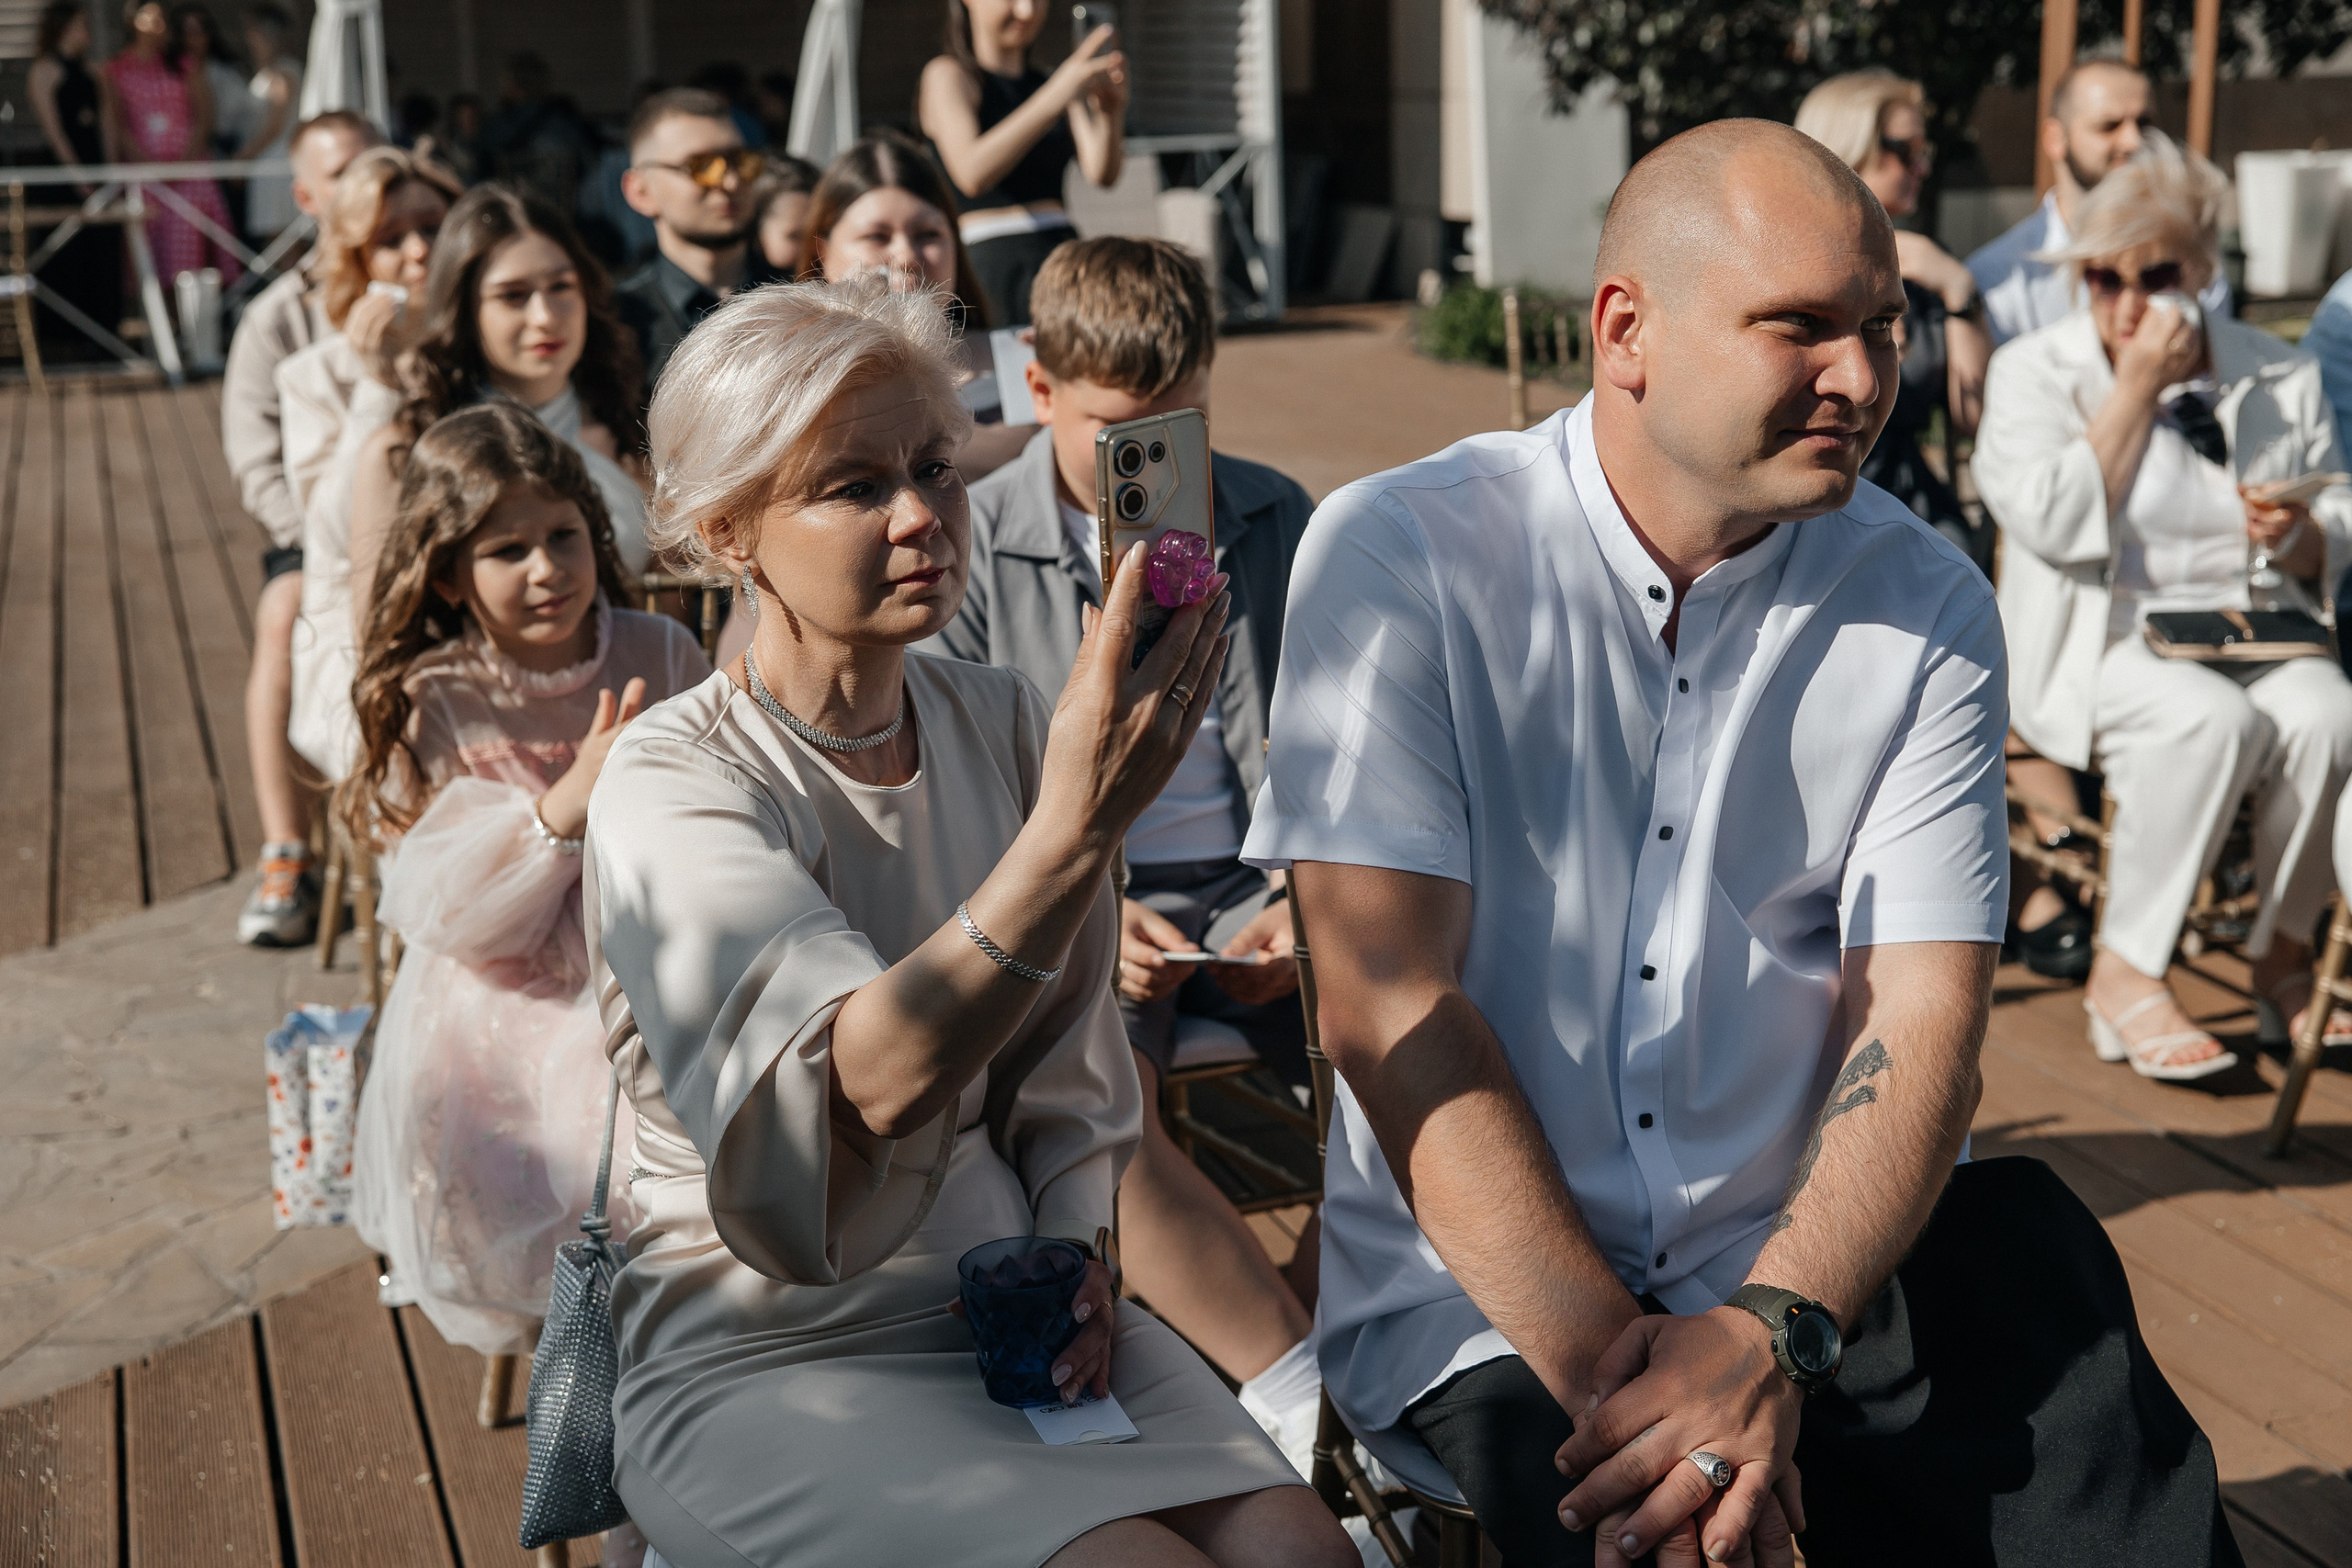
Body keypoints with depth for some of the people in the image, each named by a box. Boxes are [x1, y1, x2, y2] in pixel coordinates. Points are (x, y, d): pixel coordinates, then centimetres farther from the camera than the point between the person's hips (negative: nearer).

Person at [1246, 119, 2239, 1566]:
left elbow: (1923, 1020, -4)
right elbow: (1391, 1006, -13)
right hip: (1482, 1300, -3)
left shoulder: (1930, 606, 1)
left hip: (1813, 1268, 3)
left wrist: (1770, 1334, -21)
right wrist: (1605, 1364, -21)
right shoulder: (1398, 559, -8)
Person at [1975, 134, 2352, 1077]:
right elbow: (2056, 525, -16)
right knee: (2211, 717, -35)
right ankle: (2124, 978, -23)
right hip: (2097, 644, -3)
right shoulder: (2034, 372, 1)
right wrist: (2138, 389, -13)